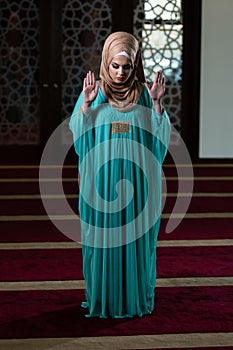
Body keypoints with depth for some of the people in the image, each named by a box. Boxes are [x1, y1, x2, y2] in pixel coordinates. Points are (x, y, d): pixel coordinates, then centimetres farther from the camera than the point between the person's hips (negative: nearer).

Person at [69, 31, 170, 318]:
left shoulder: (144, 94, 4)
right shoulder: (94, 92, 2)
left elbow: (160, 136, -1)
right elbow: (77, 134, -5)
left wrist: (157, 104, -13)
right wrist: (86, 104, -18)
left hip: (137, 181, 1)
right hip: (101, 181, -1)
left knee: (136, 238, 3)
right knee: (103, 237, 1)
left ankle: (135, 299, 14)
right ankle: (102, 299, 12)